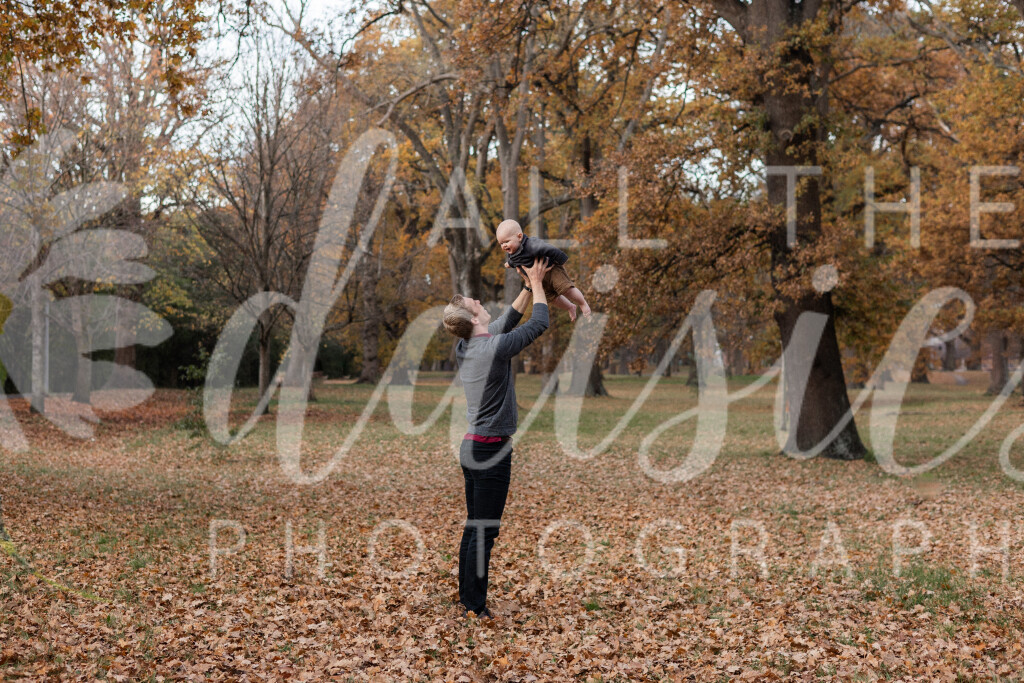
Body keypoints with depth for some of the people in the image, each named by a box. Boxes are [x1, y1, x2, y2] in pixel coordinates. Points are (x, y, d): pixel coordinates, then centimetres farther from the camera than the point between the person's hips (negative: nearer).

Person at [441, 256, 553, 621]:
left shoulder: (465, 348, 8)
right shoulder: (495, 348, -17)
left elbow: (506, 323, 23)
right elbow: (539, 323, -5)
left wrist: (528, 288, 24)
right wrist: (536, 283, 8)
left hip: (472, 447, 9)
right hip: (491, 450, -9)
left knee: (474, 525, 14)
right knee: (484, 530, -4)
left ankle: (467, 597, 21)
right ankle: (475, 605, 1)